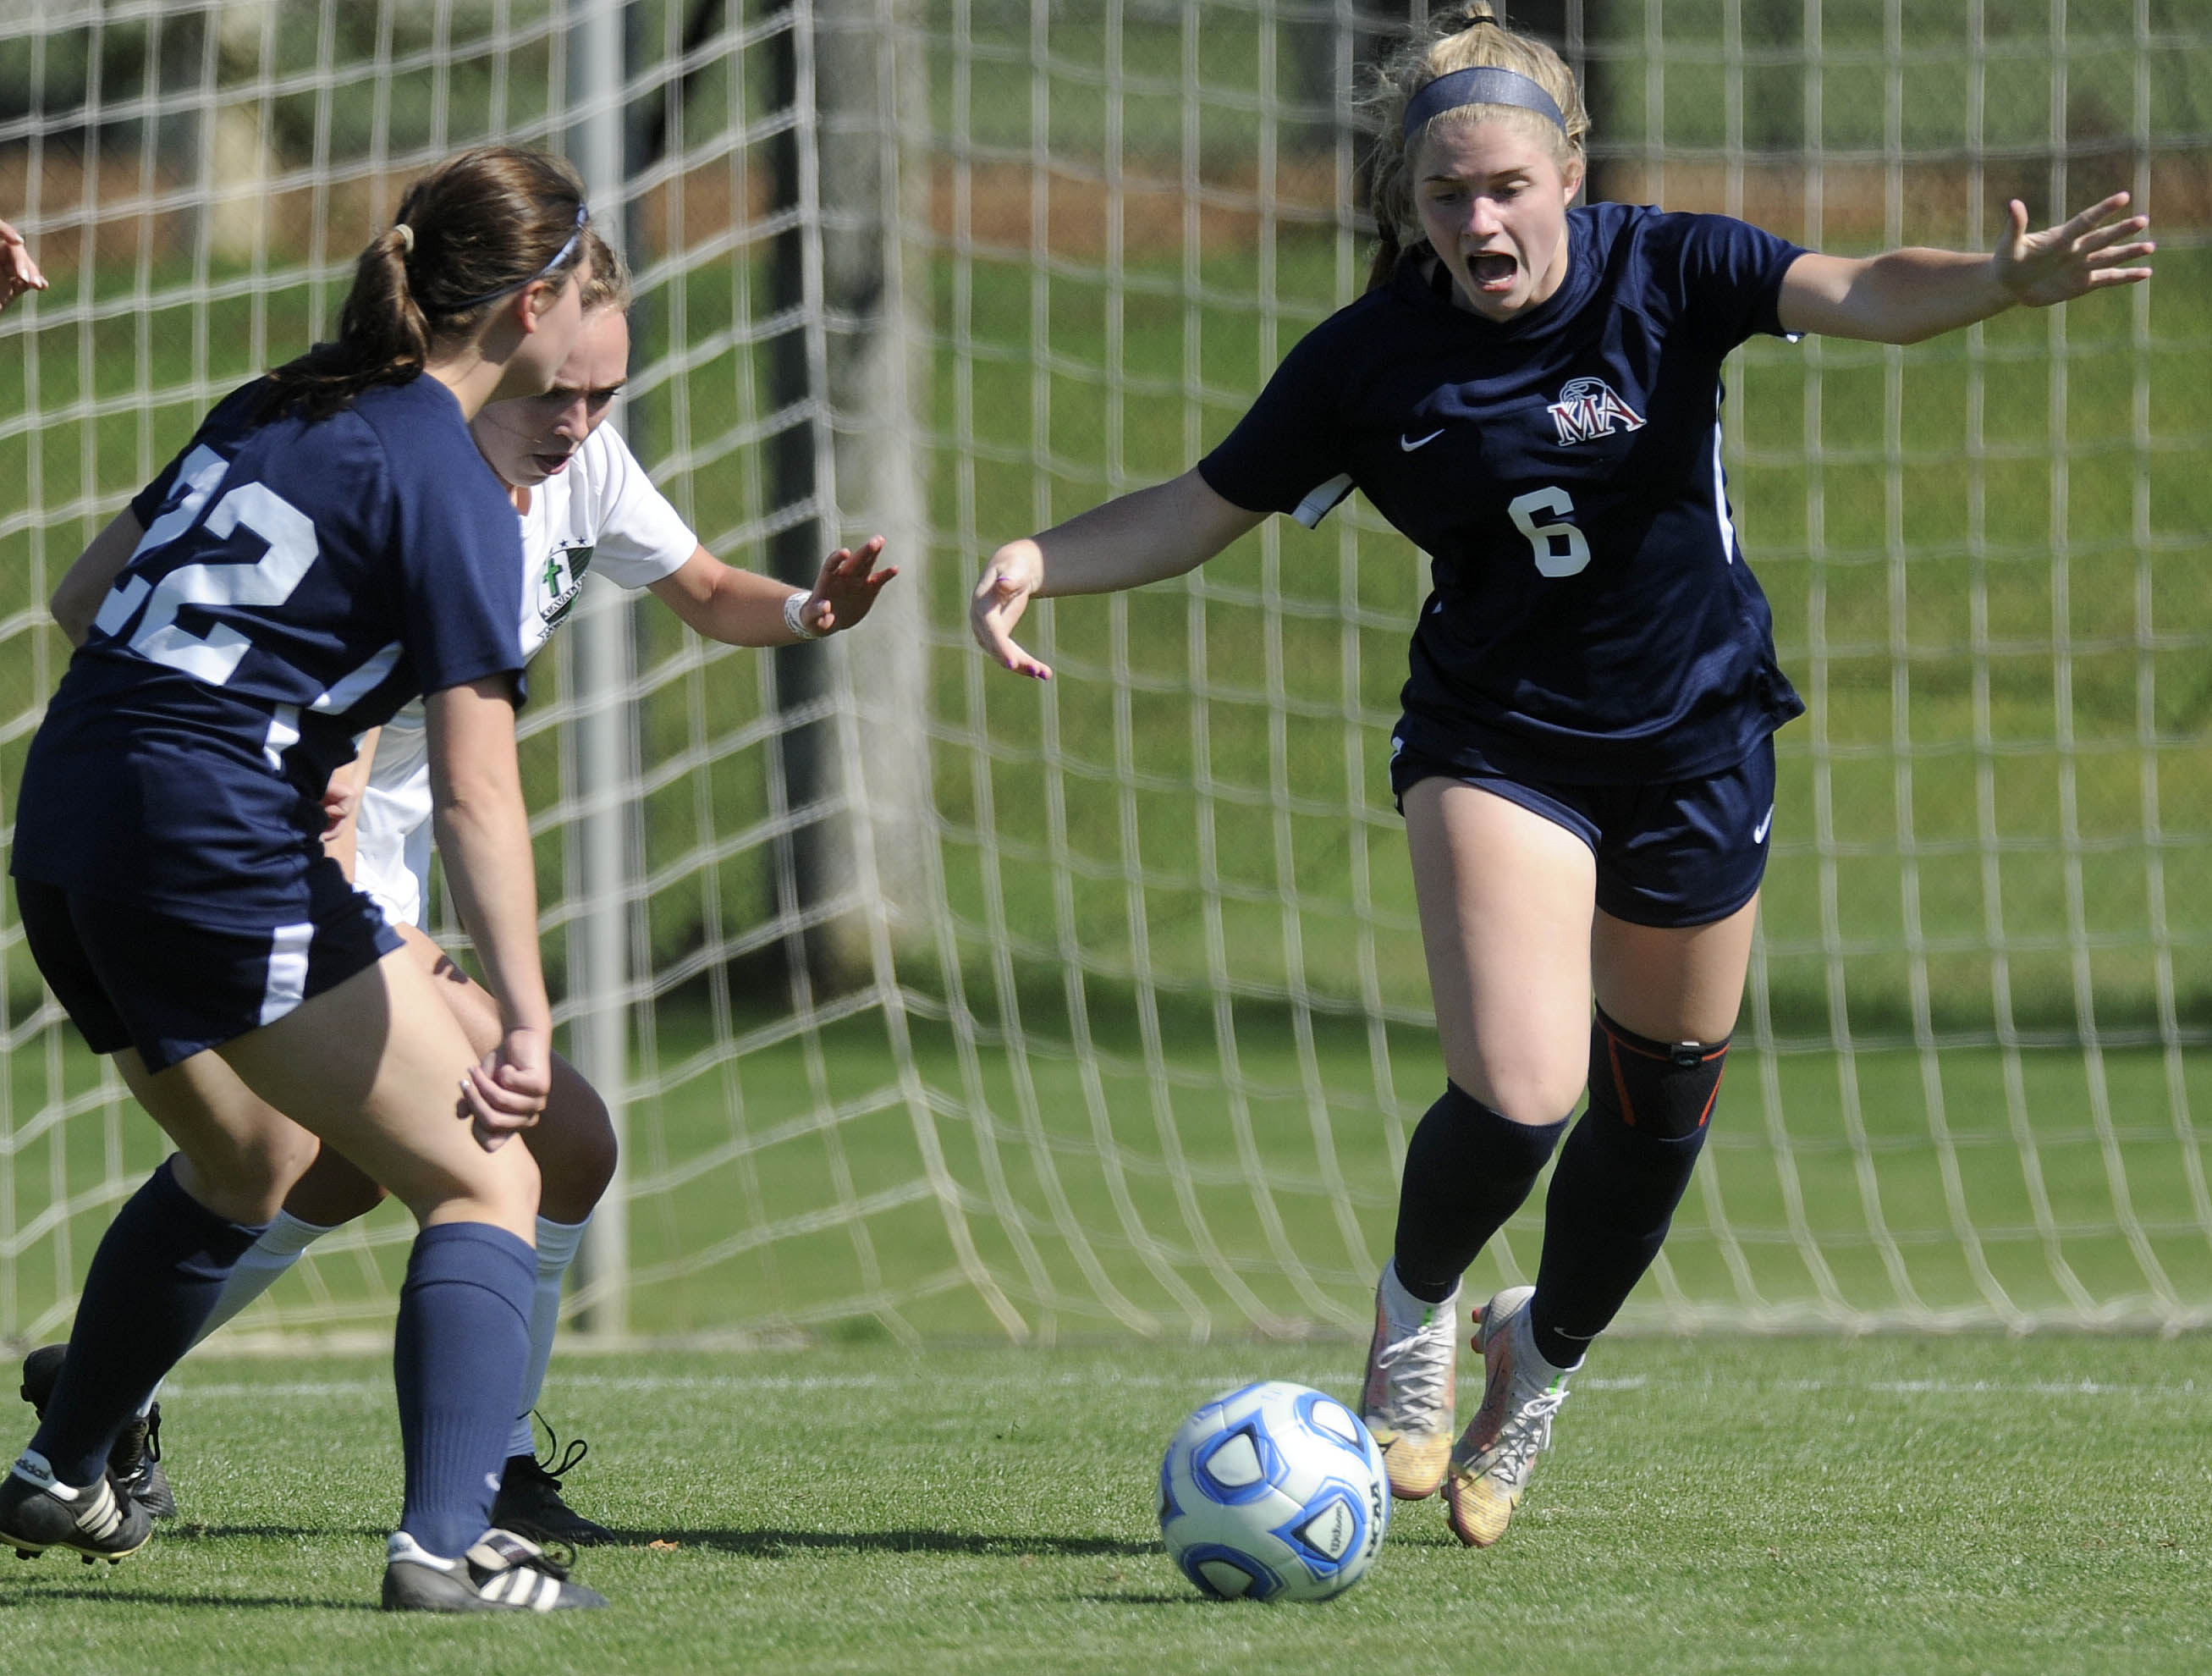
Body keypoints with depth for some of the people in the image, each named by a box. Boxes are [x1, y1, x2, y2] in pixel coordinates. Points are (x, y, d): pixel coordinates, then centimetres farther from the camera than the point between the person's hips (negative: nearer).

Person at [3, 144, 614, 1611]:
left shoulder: (274, 407, 13)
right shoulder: (448, 489, -10)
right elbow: (476, 790, -18)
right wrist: (526, 1020, -22)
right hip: (222, 861, -8)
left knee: (243, 1162, 32)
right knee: (485, 1182, -2)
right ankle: (447, 1542, -19)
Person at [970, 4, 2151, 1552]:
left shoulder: (1665, 277, -13)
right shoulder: (1371, 359, -11)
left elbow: (1858, 296, -28)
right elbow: (1204, 509, -1)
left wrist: (2010, 280, -48)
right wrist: (1043, 562, -19)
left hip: (1697, 742, 1)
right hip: (1497, 741, -1)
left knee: (1658, 1107, 12)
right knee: (1514, 1098, -20)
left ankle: (1540, 1365, 40)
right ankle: (1416, 1309, 13)